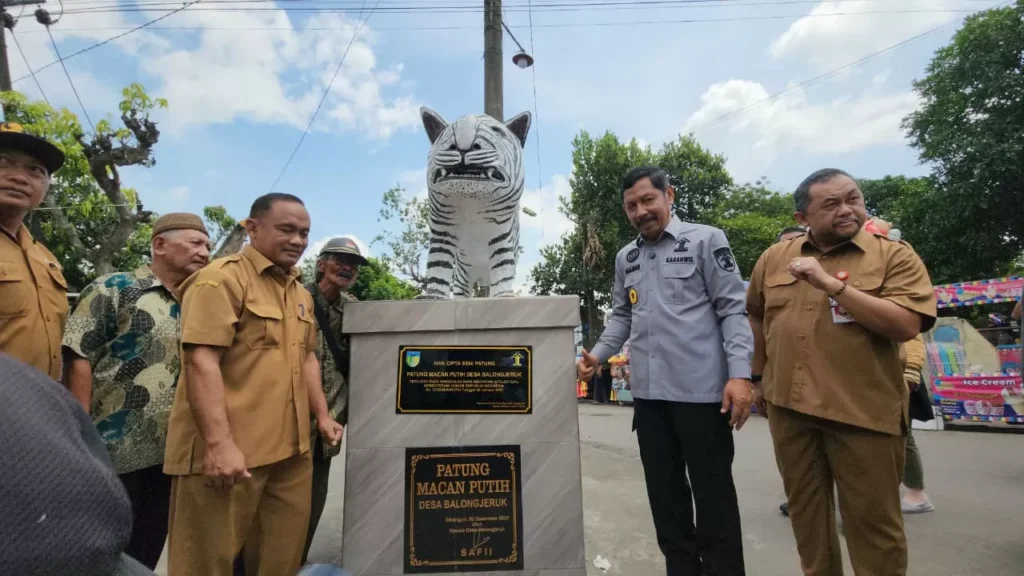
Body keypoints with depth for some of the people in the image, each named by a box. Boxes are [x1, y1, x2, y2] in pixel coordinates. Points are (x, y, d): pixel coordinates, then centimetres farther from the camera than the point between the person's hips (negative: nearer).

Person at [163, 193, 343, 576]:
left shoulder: (301, 294, 16)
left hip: (291, 452, 8)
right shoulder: (222, 279, -9)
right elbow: (201, 362, -18)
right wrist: (219, 444, -23)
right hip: (228, 452, -7)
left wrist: (322, 415, 14)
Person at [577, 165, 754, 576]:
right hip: (648, 392, 5)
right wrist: (597, 356, 4)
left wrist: (739, 374, -15)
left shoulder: (705, 240, -1)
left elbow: (733, 310, -5)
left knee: (712, 494, 8)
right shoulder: (625, 258, 14)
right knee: (664, 492, 15)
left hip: (701, 390, -5)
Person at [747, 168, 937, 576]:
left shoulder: (894, 256, -4)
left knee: (873, 521, 9)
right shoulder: (774, 257, 6)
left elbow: (906, 325, -17)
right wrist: (758, 375, 18)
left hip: (864, 410, -3)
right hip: (788, 407, 4)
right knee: (804, 510, 18)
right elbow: (755, 315, 18)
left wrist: (832, 284, -23)